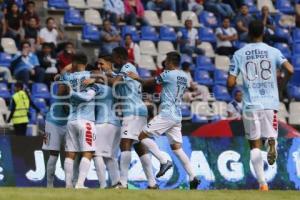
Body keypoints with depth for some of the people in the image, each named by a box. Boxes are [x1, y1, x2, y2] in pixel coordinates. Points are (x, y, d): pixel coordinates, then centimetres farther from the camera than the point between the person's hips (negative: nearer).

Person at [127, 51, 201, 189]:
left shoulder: (168, 74, -8)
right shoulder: (184, 77, 14)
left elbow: (149, 82, 3)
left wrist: (137, 78, 21)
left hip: (166, 114, -8)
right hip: (177, 116, 8)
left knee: (143, 136, -3)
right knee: (177, 147, 8)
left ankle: (164, 161, -13)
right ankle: (193, 178, 0)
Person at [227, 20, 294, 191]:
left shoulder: (239, 54, 3)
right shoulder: (273, 52, 3)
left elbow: (231, 83, -1)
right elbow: (290, 70, -10)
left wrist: (236, 84, 23)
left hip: (250, 105, 0)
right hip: (270, 103, 0)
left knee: (255, 145, 8)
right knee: (270, 136, 12)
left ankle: (262, 183, -2)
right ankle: (271, 143, -27)